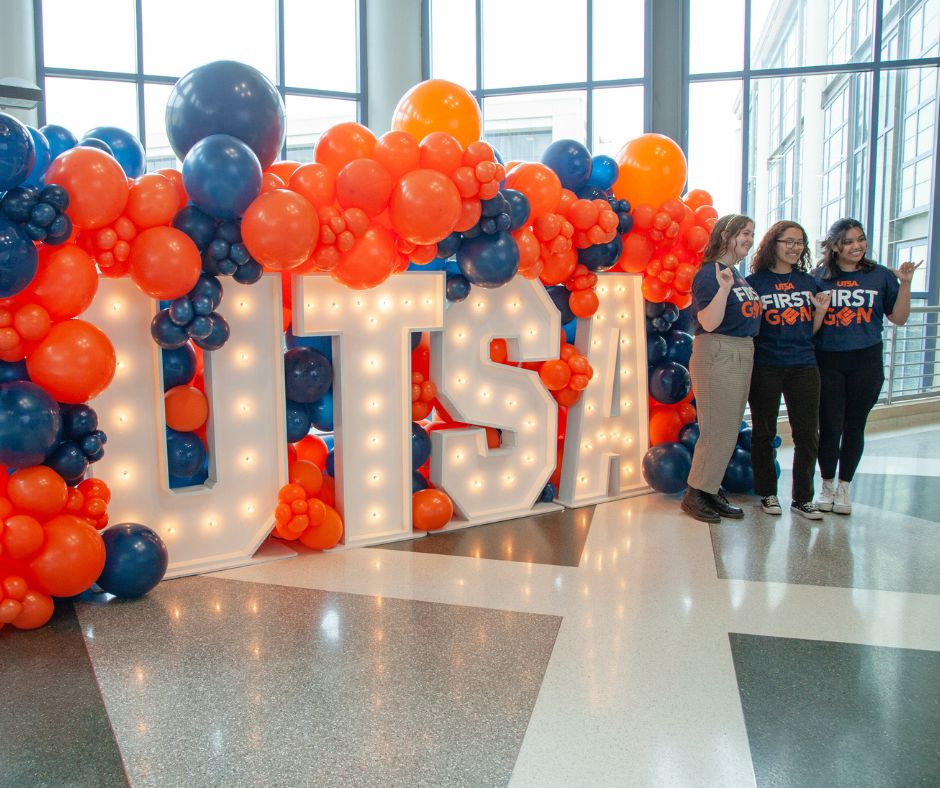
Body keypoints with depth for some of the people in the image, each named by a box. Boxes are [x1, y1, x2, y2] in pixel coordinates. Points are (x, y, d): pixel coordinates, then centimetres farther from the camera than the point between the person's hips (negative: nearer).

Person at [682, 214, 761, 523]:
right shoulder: (709, 274, -13)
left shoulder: (739, 275, 13)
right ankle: (695, 495, 7)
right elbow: (709, 323, -22)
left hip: (743, 354, 9)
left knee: (728, 431, 13)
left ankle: (711, 489, 23)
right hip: (717, 354, -9)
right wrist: (724, 287, -33)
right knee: (718, 431, -5)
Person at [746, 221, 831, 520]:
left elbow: (811, 331, 13)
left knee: (807, 434, 3)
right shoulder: (754, 282, -3)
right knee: (764, 432, 8)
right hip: (765, 367, -3)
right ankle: (767, 492, 22)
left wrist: (821, 311, -3)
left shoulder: (808, 282, 10)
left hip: (803, 365, 4)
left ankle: (802, 497, 16)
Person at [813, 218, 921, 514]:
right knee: (829, 427, 1)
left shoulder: (880, 275, 4)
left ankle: (844, 486, 25)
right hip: (827, 362, -1)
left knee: (854, 426, 9)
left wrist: (905, 283, -6)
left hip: (866, 362, 1)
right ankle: (827, 485, 21)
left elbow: (898, 318, 3)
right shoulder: (819, 277, 1)